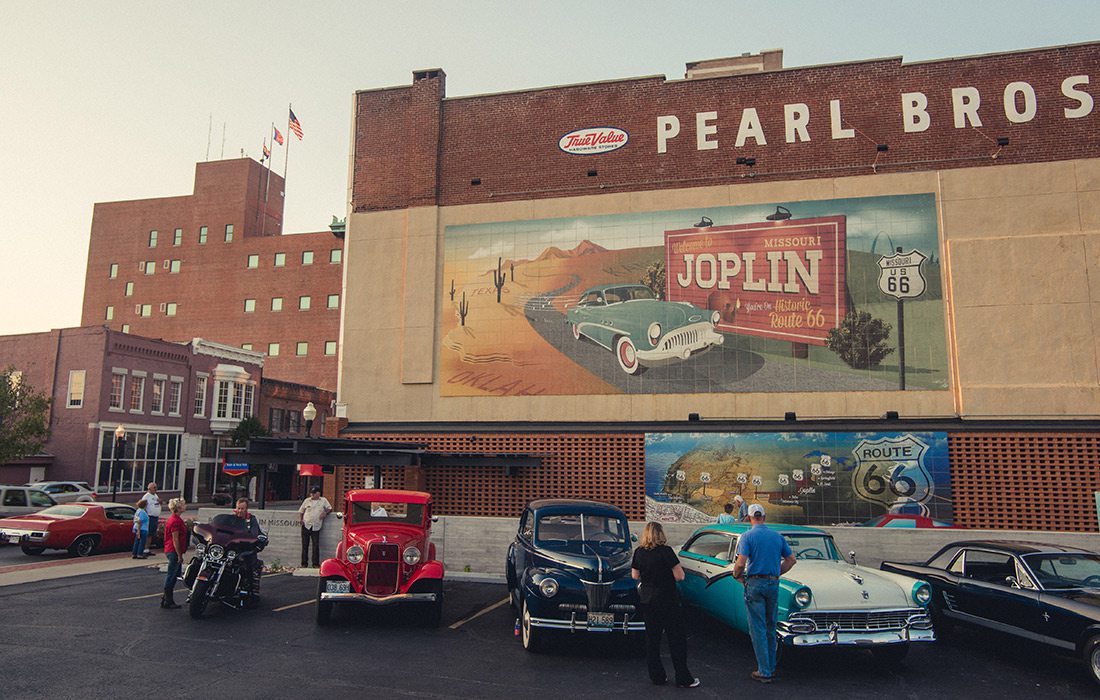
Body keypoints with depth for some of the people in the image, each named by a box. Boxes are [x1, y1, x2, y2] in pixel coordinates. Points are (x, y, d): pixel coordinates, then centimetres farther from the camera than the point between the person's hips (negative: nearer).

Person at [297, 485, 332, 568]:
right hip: (306, 526, 2)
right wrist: (300, 519, -1)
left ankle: (316, 564, 0)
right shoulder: (307, 501, 10)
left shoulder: (323, 500, 8)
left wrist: (325, 512, -8)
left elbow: (330, 508, 12)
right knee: (305, 545, 4)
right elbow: (301, 511, 16)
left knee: (316, 546, -6)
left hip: (316, 527, -1)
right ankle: (304, 564, 11)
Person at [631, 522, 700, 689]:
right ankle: (683, 678, 11)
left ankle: (657, 676, 19)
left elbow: (635, 575, 8)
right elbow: (680, 576, -17)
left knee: (652, 639, 13)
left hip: (647, 601, 5)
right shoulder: (665, 551, -17)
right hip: (668, 600, -5)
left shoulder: (639, 552, -2)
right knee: (677, 639, 6)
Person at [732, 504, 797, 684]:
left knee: (757, 629, 1)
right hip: (773, 584, 5)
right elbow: (791, 559, 10)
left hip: (755, 583, -4)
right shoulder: (777, 536, 6)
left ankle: (764, 672, 2)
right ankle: (771, 668, 22)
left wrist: (737, 575, 1)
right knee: (771, 628, 16)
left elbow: (741, 563, -17)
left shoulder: (747, 536, -9)